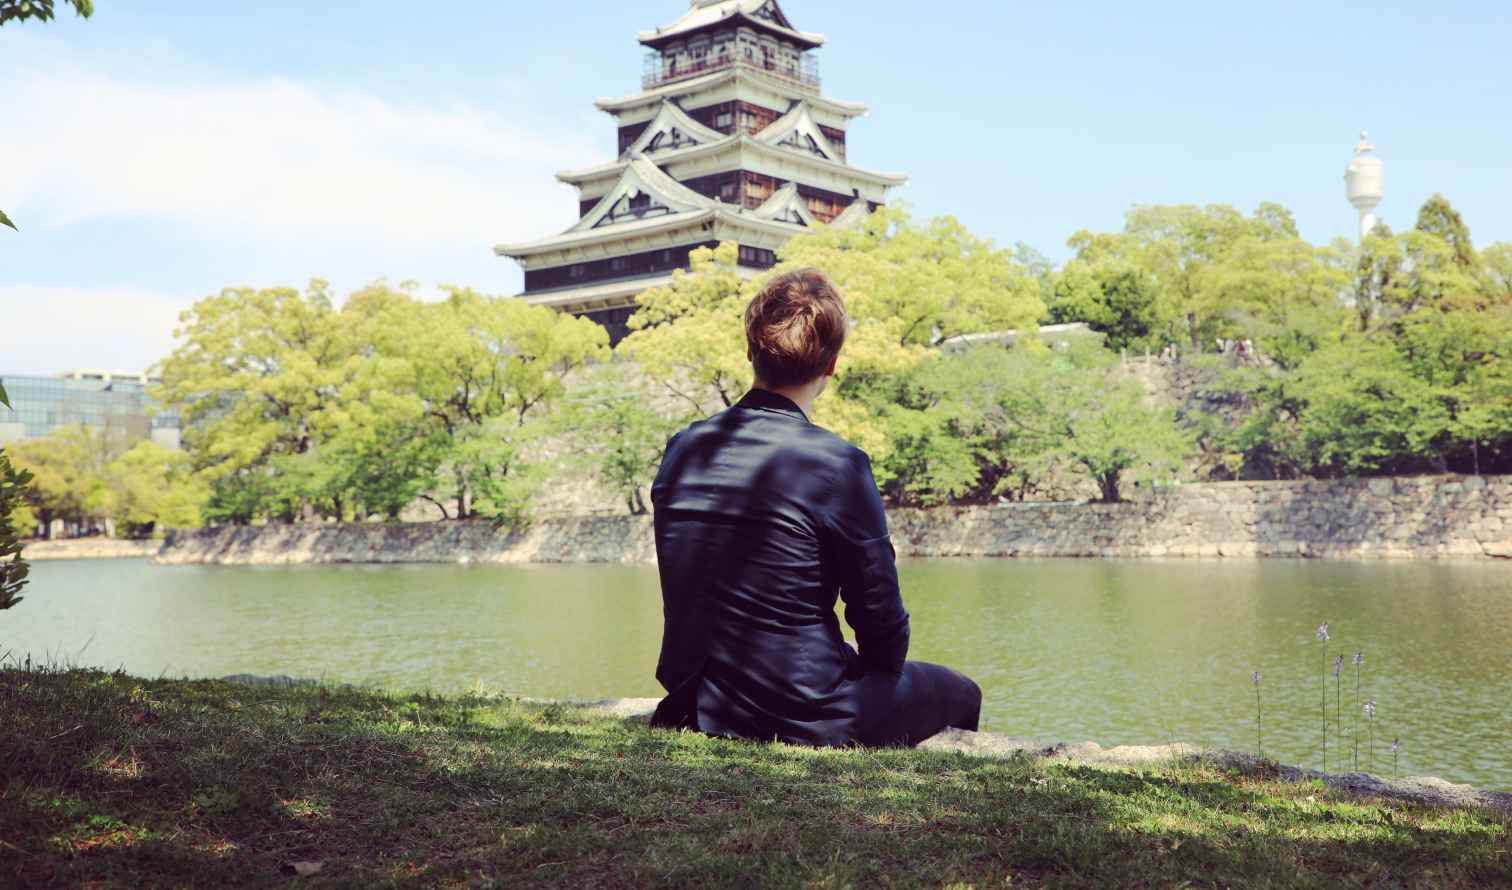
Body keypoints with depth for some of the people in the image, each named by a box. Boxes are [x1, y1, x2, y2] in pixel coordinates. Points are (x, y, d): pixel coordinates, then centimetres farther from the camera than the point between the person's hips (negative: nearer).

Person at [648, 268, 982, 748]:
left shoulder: (682, 450, -1)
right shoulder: (837, 464, -19)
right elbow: (881, 616, -12)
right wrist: (881, 669, 9)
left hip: (698, 709, 6)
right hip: (804, 717, -6)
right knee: (959, 692, 21)